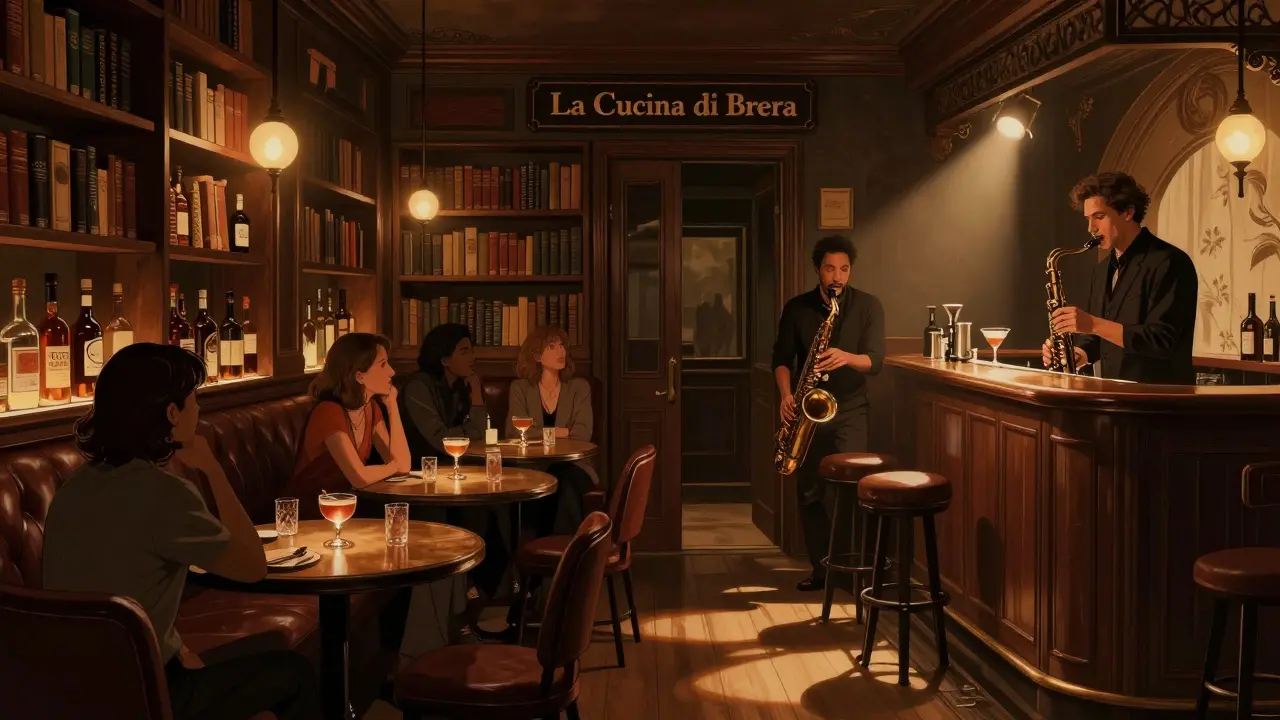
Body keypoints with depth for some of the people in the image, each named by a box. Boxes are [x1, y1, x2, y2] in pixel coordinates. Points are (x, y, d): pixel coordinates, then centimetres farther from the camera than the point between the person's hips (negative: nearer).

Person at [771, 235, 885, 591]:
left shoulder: (868, 306, -2)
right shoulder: (796, 308, 3)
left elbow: (875, 360, -9)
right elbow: (782, 359, 2)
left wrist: (847, 357, -30)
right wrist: (786, 395, -16)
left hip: (849, 407, -2)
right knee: (809, 492, 4)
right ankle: (821, 568, 14)